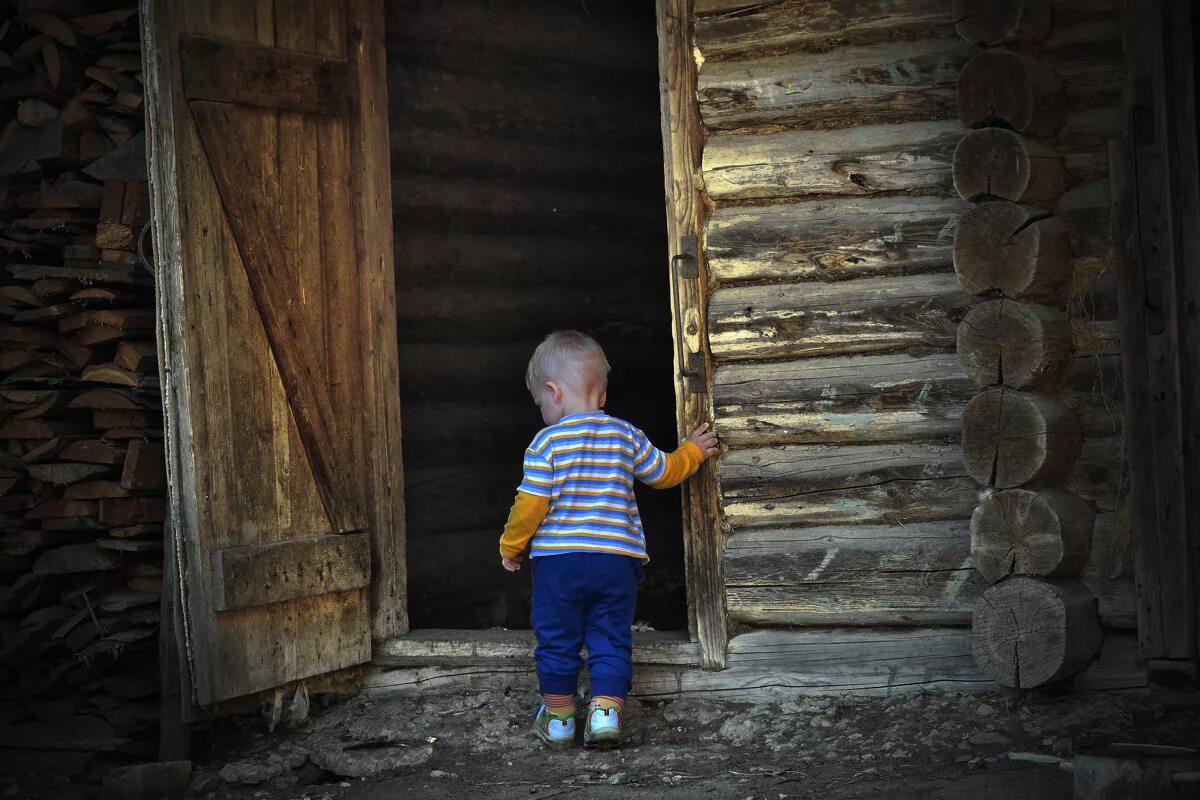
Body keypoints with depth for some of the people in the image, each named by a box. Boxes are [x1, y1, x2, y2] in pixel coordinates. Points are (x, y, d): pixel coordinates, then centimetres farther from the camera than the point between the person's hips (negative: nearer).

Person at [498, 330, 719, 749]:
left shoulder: (547, 441, -7)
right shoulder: (626, 436, 4)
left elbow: (531, 503, -9)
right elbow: (663, 472, 17)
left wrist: (511, 545, 5)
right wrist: (692, 451, 36)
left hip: (558, 557, -3)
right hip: (617, 557, 3)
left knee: (556, 640, 10)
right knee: (611, 641, 10)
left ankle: (558, 718, 19)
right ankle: (606, 711, 0)